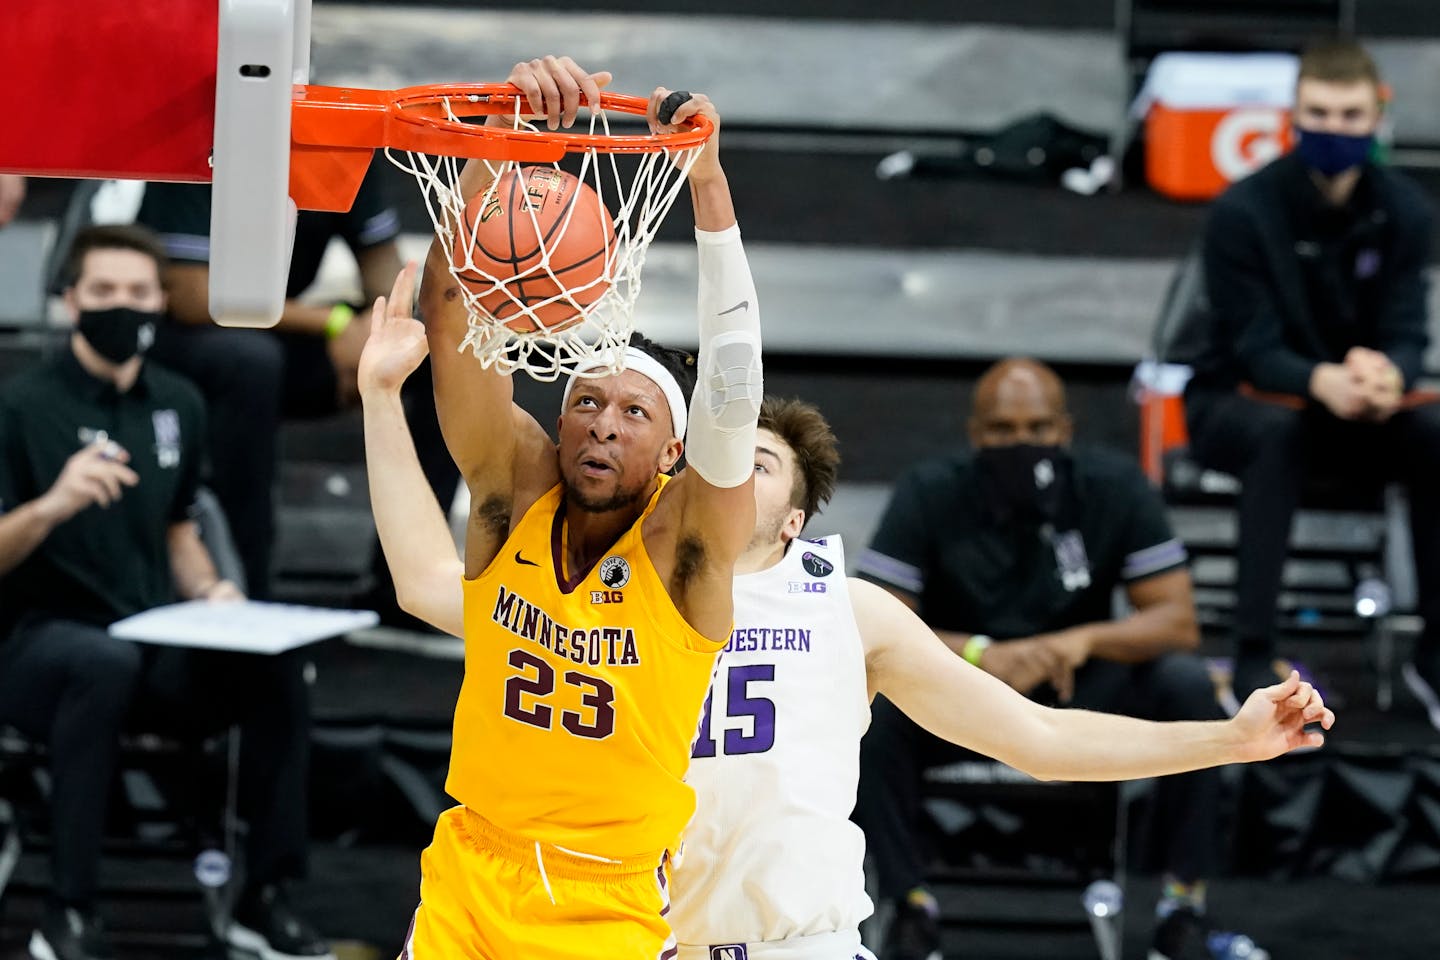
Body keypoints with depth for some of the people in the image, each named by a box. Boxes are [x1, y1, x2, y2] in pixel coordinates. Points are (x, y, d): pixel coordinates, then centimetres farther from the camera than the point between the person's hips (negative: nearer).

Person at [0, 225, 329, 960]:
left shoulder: (177, 406, 11)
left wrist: (206, 589, 3)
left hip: (158, 642, 5)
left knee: (275, 664, -25)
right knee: (107, 663, -40)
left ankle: (264, 898, -11)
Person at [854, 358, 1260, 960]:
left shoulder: (1115, 488, -11)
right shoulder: (929, 495, -13)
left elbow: (1177, 621, -11)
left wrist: (1087, 639, -32)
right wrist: (981, 654, -36)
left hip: (1080, 694, 1)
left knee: (1185, 684, -26)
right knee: (876, 700, -32)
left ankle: (1186, 897, -15)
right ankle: (909, 903, -17)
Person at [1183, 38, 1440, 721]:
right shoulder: (1244, 212, -16)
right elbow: (1254, 348, -19)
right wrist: (1322, 381, -42)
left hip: (1356, 411, 4)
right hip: (1238, 402, -3)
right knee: (1279, 430, -38)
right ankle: (1252, 659, -40)